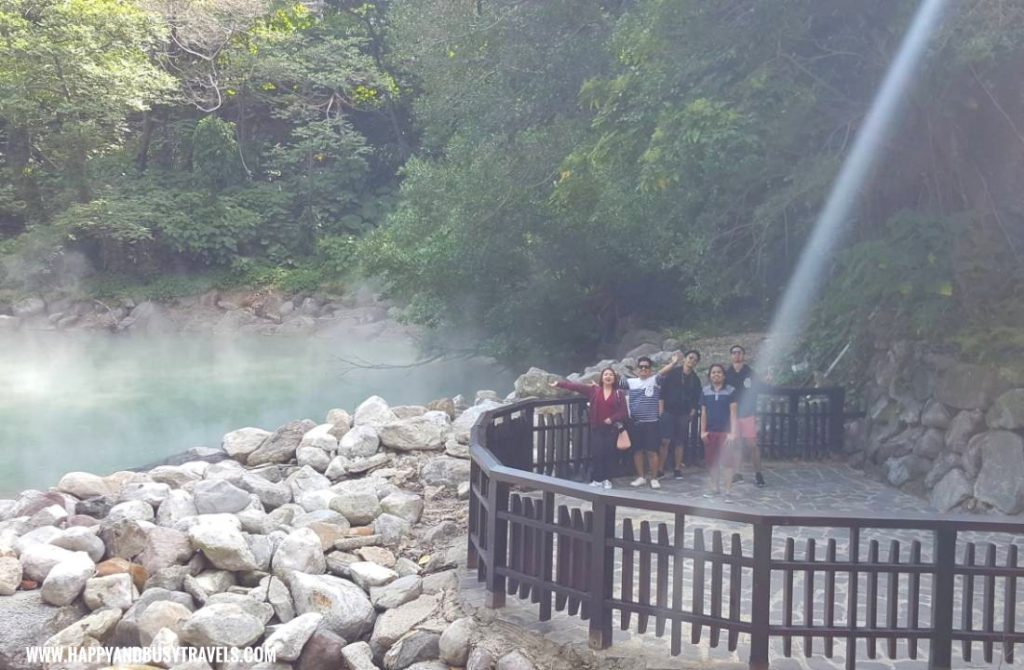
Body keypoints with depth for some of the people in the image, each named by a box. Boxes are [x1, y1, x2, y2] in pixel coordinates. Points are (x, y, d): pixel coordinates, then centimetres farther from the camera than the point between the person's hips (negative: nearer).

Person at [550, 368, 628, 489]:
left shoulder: (619, 394, 2)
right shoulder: (594, 390, 3)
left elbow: (624, 412, 0)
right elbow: (576, 386, -2)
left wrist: (612, 419, -14)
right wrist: (559, 384, -6)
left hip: (612, 429, 0)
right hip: (597, 428, 0)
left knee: (609, 454, 2)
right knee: (596, 454, -3)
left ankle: (607, 480, 13)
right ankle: (596, 480, 4)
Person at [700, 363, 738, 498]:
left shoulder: (730, 391, -5)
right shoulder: (705, 392, 5)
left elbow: (733, 413, -6)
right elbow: (703, 413, 8)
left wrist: (733, 432, -11)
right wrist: (702, 431, 3)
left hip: (725, 431, -3)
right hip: (710, 431, 3)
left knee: (727, 460, -2)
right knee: (712, 461, 8)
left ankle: (728, 490, 4)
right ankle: (714, 488, 18)